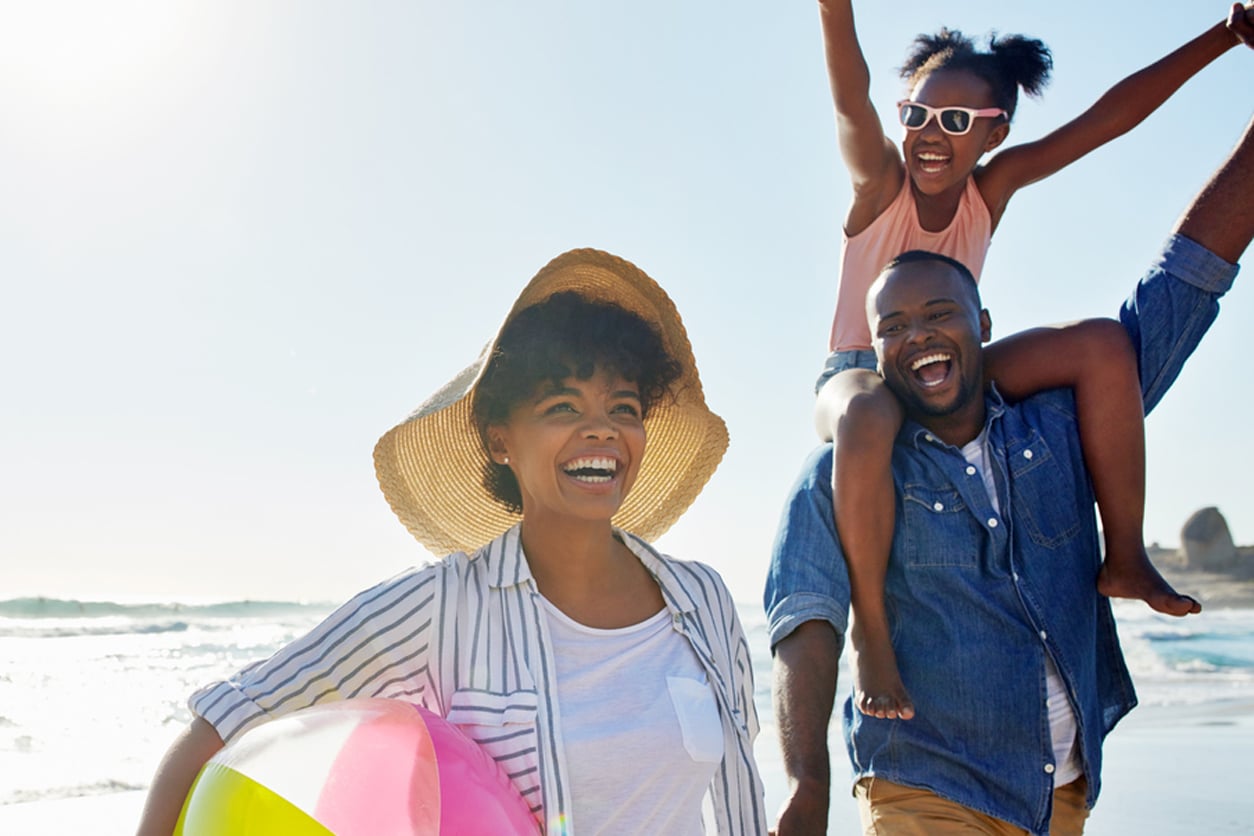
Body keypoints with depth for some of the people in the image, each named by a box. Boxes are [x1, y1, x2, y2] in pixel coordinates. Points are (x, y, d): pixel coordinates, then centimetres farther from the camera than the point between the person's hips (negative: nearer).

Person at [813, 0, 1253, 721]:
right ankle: (871, 629, -31)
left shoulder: (993, 187, -2)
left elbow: (1111, 115, -8)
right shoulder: (879, 180, -11)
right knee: (867, 419, -43)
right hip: (860, 377, -4)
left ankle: (1125, 557, -13)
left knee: (1103, 343, -17)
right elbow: (851, 97, -31)